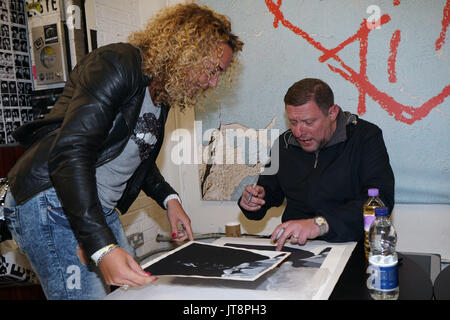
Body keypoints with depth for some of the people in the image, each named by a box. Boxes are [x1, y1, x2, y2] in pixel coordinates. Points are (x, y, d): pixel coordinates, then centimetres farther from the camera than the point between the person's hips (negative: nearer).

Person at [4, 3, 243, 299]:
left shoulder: (162, 95, 11)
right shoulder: (118, 64, -17)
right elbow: (70, 152, -27)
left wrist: (169, 199, 6)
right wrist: (102, 247, -33)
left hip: (102, 209, 9)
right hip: (53, 203, -9)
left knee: (138, 288, 10)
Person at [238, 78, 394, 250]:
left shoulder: (366, 137, -7)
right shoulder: (284, 144, 8)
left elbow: (382, 199, -20)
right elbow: (271, 189, 22)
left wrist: (321, 224, -31)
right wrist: (256, 198, -3)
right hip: (296, 247, 2)